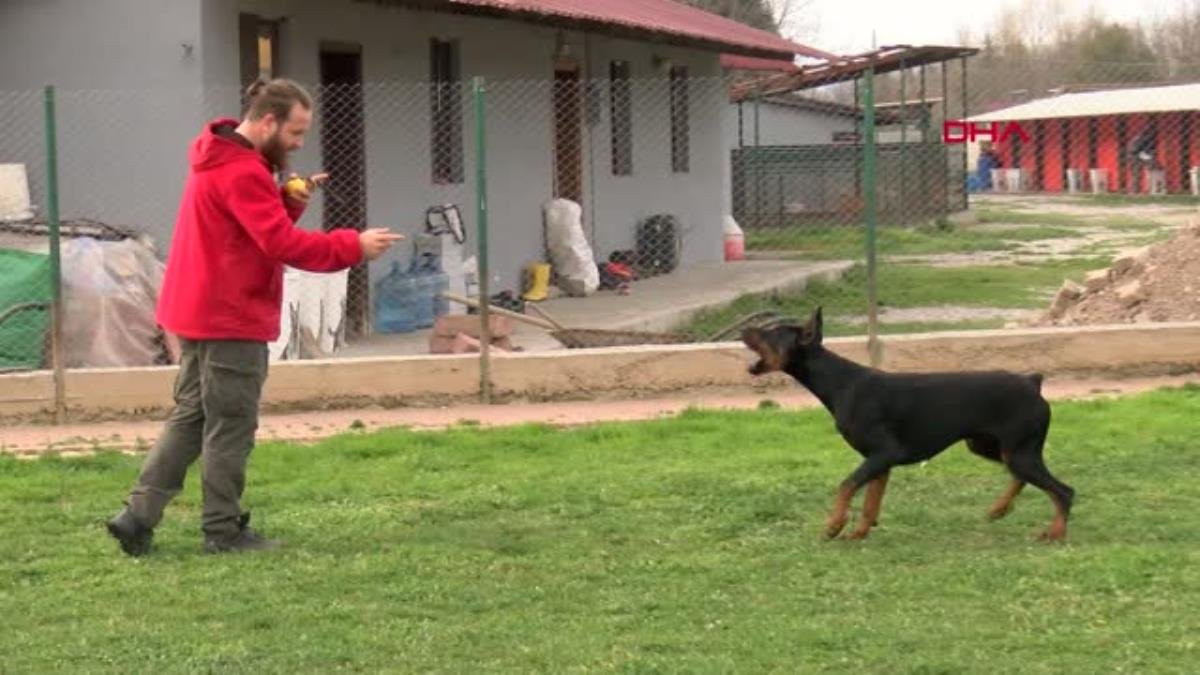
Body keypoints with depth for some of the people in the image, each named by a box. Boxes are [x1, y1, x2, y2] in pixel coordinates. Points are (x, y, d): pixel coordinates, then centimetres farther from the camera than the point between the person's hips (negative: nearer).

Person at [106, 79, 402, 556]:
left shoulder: (222, 161, 14)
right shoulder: (242, 173, -20)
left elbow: (260, 225, 16)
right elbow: (284, 245, -25)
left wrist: (289, 202, -1)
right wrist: (354, 247, -23)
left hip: (199, 314, 10)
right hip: (230, 320, -10)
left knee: (190, 418, 14)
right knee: (231, 428, -1)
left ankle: (137, 515, 10)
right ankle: (223, 531, 5)